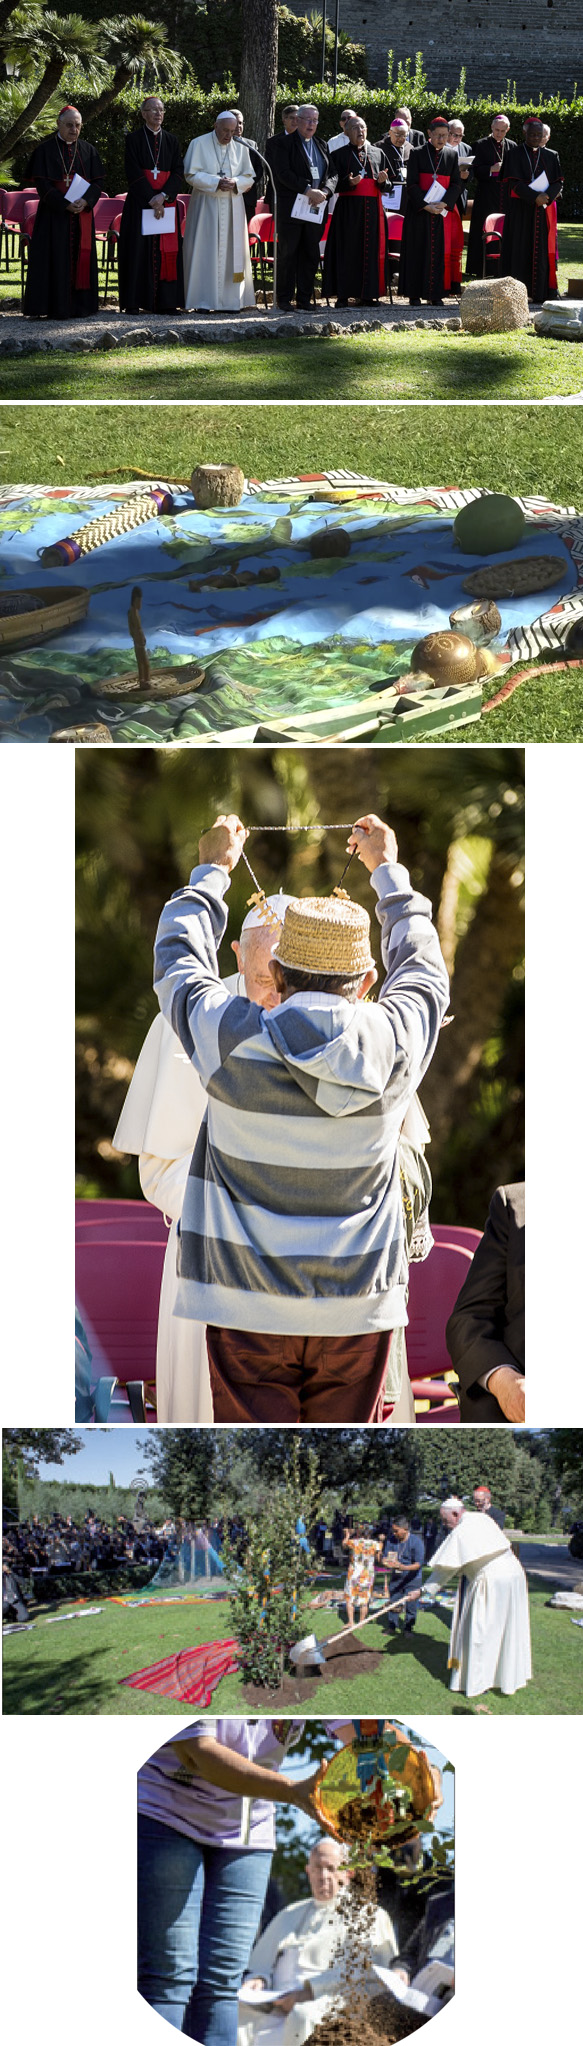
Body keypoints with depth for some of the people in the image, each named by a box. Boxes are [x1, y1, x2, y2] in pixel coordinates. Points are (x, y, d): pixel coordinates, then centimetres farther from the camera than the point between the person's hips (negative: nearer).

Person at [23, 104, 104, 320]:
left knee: (81, 257, 2)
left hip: (82, 212, 3)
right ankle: (56, 308, -5)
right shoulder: (45, 150, 0)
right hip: (54, 213, -3)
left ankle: (79, 306, 6)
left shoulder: (88, 150, 9)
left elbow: (98, 181, 5)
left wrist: (86, 201, -15)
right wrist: (65, 204, -18)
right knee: (56, 259, -5)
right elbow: (42, 183, -7)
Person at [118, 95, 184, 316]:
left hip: (166, 202, 3)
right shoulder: (134, 140, 3)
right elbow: (133, 172, -6)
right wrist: (150, 199, -15)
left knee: (166, 250, 0)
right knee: (138, 248, -6)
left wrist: (163, 196, -12)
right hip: (140, 202, -3)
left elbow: (178, 172, 4)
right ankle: (133, 302, -6)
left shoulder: (171, 141, 12)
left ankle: (164, 301, 1)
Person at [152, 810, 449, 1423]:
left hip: (250, 1311, -2)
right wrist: (386, 868, 33)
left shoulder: (232, 1040, -10)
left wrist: (213, 868, 25)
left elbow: (177, 957, 11)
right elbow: (423, 967, 18)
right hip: (359, 1313, 2)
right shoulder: (395, 1043, -5)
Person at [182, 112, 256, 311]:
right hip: (206, 205, -4)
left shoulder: (240, 147, 9)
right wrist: (216, 182, -18)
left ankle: (229, 300, 5)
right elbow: (192, 174, -7)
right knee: (205, 252, -6)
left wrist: (235, 183, -13)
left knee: (231, 251, 2)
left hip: (233, 207, 4)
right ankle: (204, 301, -5)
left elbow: (248, 177, 9)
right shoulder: (199, 144, -1)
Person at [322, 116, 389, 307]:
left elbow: (386, 186, 16)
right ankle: (343, 294, -5)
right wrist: (349, 182, -22)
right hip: (349, 208, -3)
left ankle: (367, 294, 4)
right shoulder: (340, 154, 6)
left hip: (372, 208, 3)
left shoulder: (378, 154, 16)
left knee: (371, 250, 0)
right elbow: (335, 183, -2)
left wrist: (382, 181, -7)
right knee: (347, 250, -6)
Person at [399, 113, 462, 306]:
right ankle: (415, 294, 1)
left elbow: (456, 184, 4)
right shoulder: (417, 154, 0)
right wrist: (425, 205, -16)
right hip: (419, 210, -2)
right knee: (417, 250, -2)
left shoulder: (452, 155, 8)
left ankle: (435, 294, 4)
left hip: (442, 210, 2)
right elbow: (412, 184, -5)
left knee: (439, 252, 0)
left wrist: (444, 203, -12)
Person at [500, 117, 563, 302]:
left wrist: (547, 196, -15)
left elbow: (558, 182, 6)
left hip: (544, 209, 3)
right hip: (520, 210, -3)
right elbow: (514, 182, -9)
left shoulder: (551, 156, 11)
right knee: (519, 250, -4)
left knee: (542, 251, 0)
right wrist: (535, 197, -20)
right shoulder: (515, 154, 1)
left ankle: (539, 294, 1)